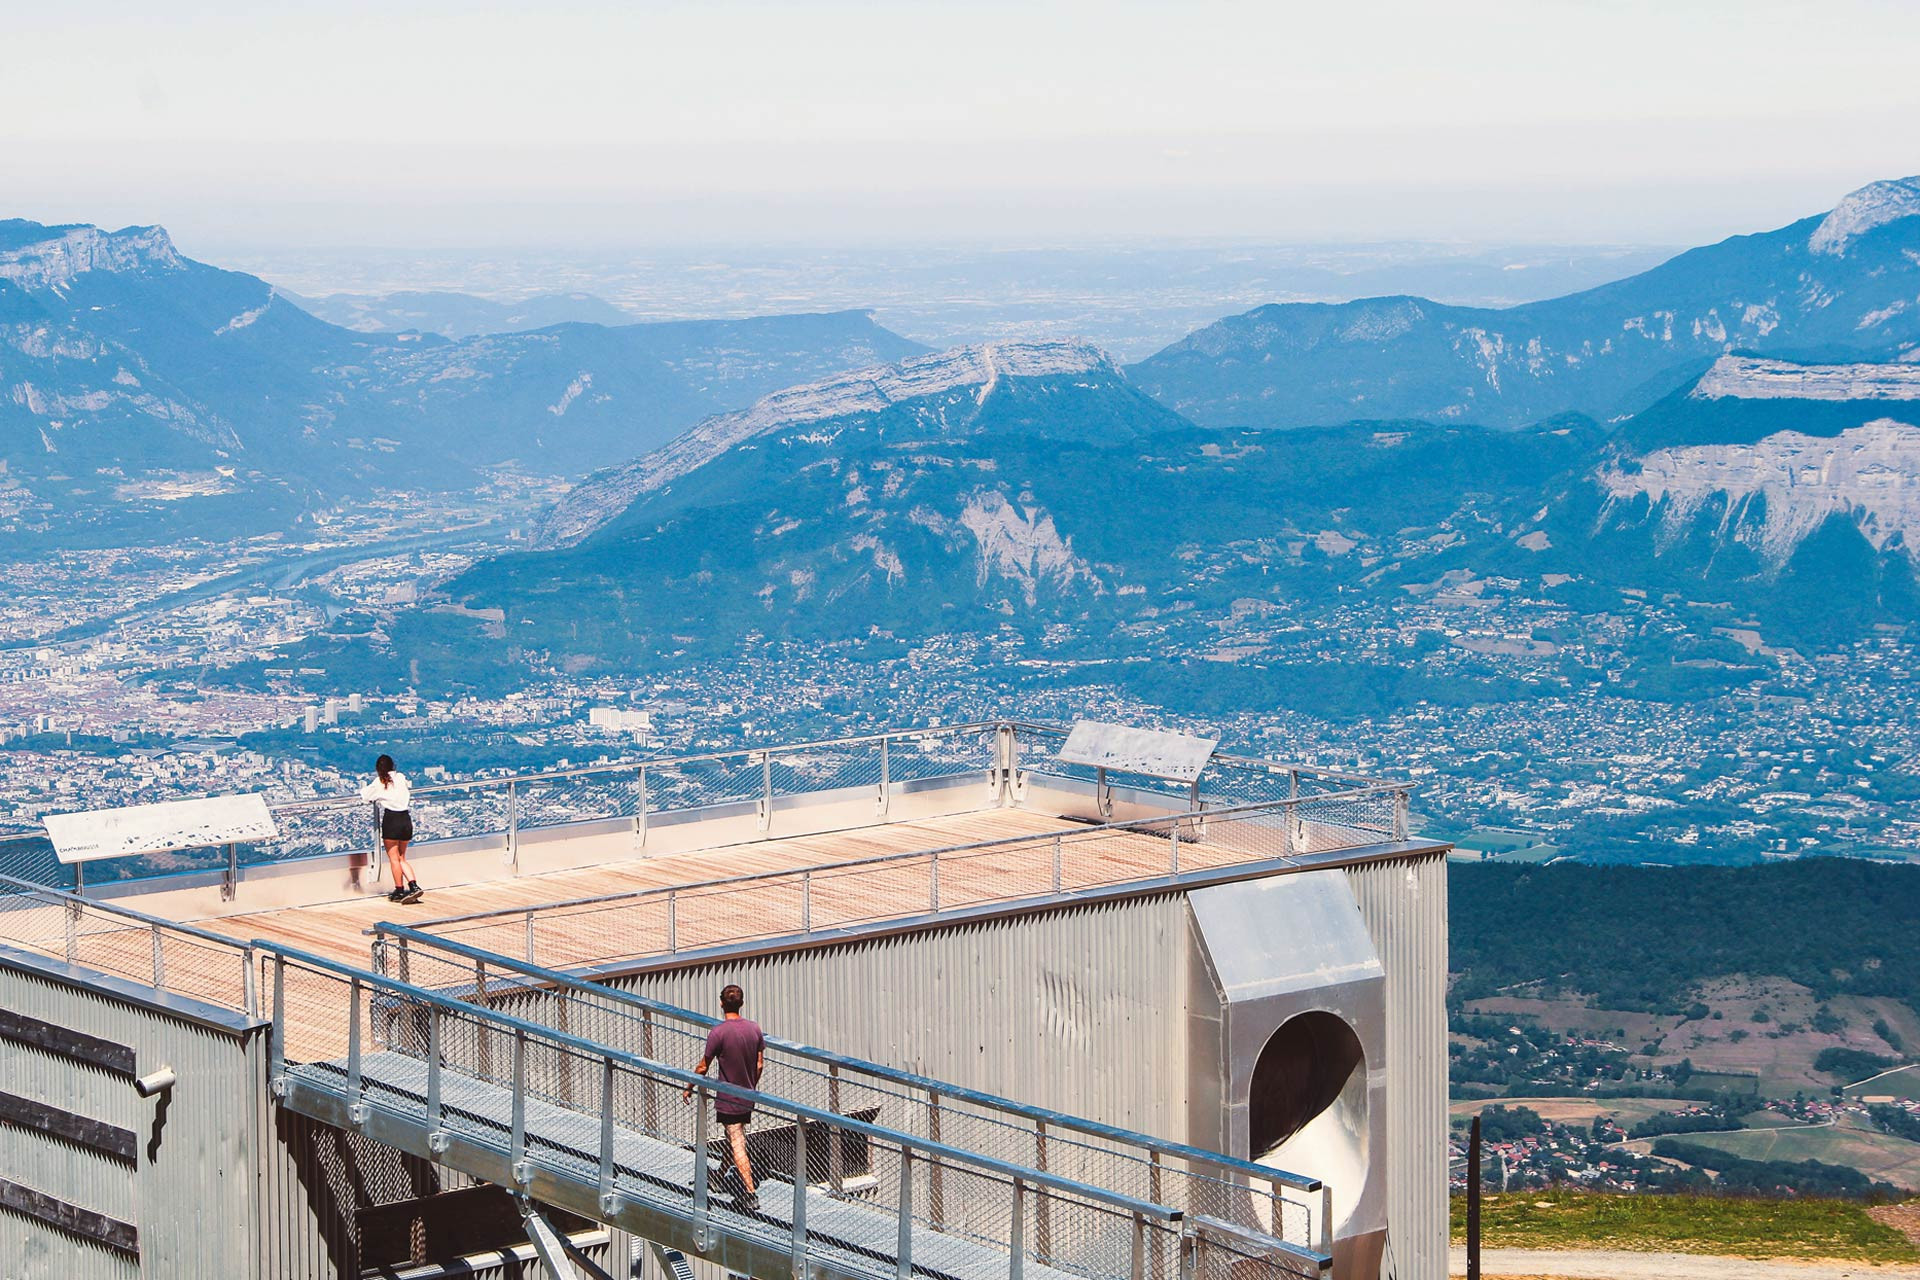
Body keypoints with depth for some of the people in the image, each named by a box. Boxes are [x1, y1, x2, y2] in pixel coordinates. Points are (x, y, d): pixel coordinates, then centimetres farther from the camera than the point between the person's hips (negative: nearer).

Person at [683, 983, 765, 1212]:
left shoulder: (718, 1033, -18)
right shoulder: (754, 1028, -1)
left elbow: (703, 1067, -11)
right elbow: (759, 1065, 6)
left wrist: (689, 1088, 4)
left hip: (728, 1100, -6)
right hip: (748, 1098, 6)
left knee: (737, 1146, -5)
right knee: (736, 1139, 22)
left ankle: (751, 1193, -10)